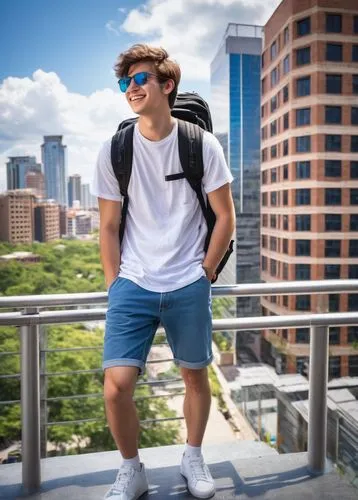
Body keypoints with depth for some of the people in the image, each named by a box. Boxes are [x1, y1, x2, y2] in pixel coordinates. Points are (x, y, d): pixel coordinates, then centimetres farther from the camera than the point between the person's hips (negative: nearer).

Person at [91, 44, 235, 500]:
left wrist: (204, 273, 1)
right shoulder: (113, 150, 0)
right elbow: (108, 226, 5)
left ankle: (193, 457, 39)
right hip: (132, 286, 1)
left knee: (195, 376, 12)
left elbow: (224, 216, 2)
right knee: (116, 386, -7)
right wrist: (114, 284, 2)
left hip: (189, 288, 0)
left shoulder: (202, 145, -3)